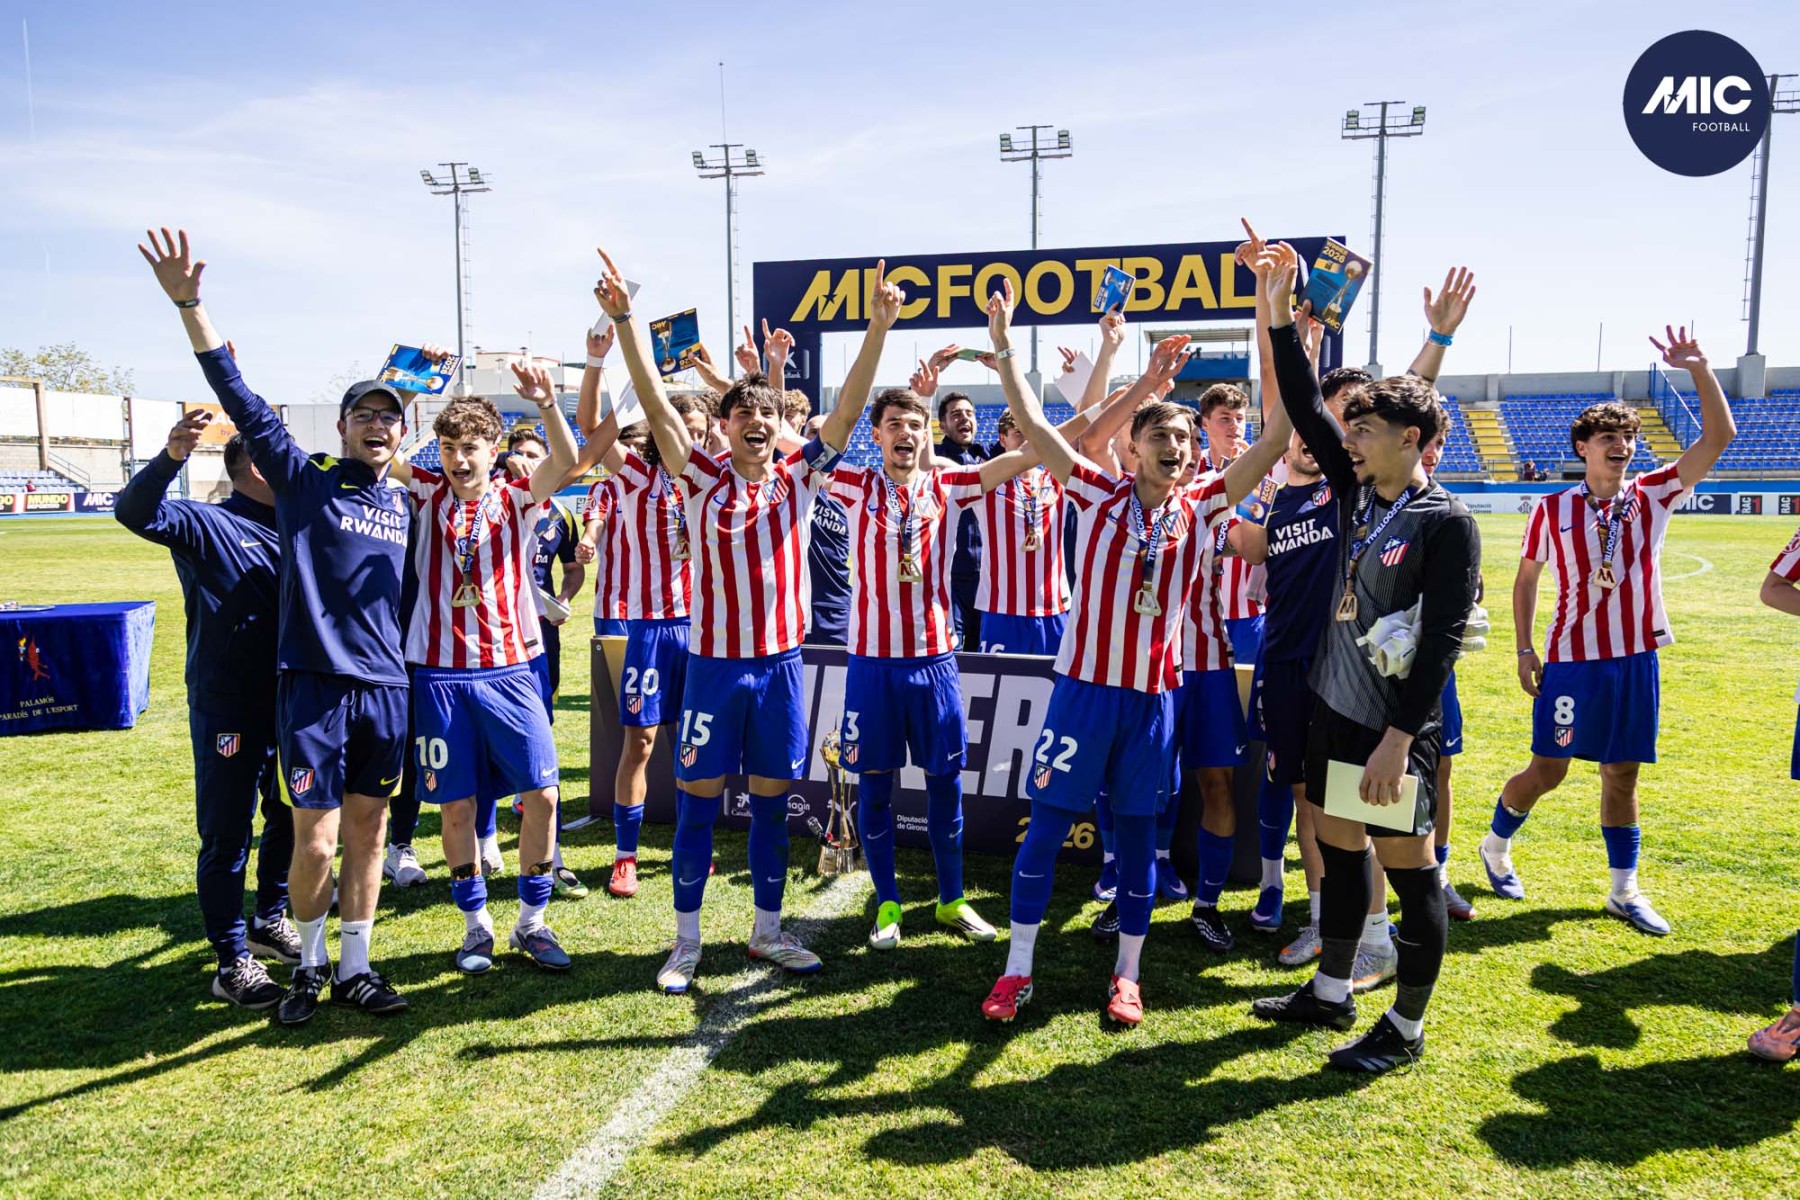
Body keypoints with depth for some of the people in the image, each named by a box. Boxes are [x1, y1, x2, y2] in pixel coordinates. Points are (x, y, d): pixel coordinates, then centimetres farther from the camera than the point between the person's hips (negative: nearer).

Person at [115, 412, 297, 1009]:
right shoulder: (208, 525, -7)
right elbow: (135, 511, -25)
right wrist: (171, 456, -42)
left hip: (290, 704, 7)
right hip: (226, 707, -6)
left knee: (290, 819, 17)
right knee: (226, 836, 1)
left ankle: (270, 920, 36)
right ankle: (233, 961, 10)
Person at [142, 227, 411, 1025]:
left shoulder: (402, 504, 11)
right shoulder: (303, 482, -1)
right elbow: (240, 398, -10)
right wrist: (189, 306, -17)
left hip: (385, 688, 4)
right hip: (313, 683, -4)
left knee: (367, 833, 9)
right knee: (315, 840, -2)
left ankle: (355, 968, 23)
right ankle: (308, 961, 23)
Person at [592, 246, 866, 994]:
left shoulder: (800, 478, 3)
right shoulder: (701, 479, -3)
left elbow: (847, 410, -4)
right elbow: (656, 404, -12)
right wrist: (623, 320, -22)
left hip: (781, 661, 2)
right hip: (715, 662, -2)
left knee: (771, 804, 12)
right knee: (697, 803, 5)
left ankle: (768, 931, 27)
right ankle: (686, 940, 20)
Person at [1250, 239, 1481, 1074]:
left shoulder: (1447, 523, -14)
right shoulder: (1358, 494, 6)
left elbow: (1441, 643, -18)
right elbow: (1304, 409, 7)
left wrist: (1398, 736, -22)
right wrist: (1280, 315, 1)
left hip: (1395, 726, -8)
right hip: (1333, 707, 8)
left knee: (1408, 871, 4)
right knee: (1337, 850, 17)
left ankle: (1406, 1028, 20)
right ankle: (1330, 994, 33)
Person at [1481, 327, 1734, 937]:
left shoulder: (1653, 496, 2)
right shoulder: (1553, 510, -3)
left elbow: (1718, 437, -3)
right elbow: (1526, 576, 6)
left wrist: (1699, 369, -12)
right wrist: (1524, 649, 1)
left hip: (1636, 659, 3)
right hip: (1572, 659, -3)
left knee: (1622, 774, 10)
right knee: (1547, 771, 1)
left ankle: (1625, 891, 21)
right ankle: (1495, 844, 26)